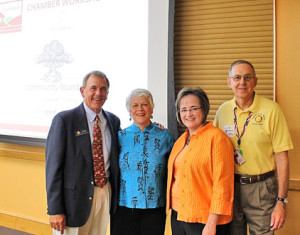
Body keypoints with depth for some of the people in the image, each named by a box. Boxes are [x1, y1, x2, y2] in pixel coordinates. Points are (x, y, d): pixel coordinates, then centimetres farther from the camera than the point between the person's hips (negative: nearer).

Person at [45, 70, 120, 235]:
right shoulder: (64, 120, -8)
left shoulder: (114, 121, 9)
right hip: (75, 197, -5)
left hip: (105, 195, 5)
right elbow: (53, 165, -10)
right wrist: (55, 209, -14)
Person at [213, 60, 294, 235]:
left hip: (261, 188, -3)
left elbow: (282, 157, -8)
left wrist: (281, 201, -11)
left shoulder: (271, 110, -9)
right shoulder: (223, 111, 3)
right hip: (230, 186, 3)